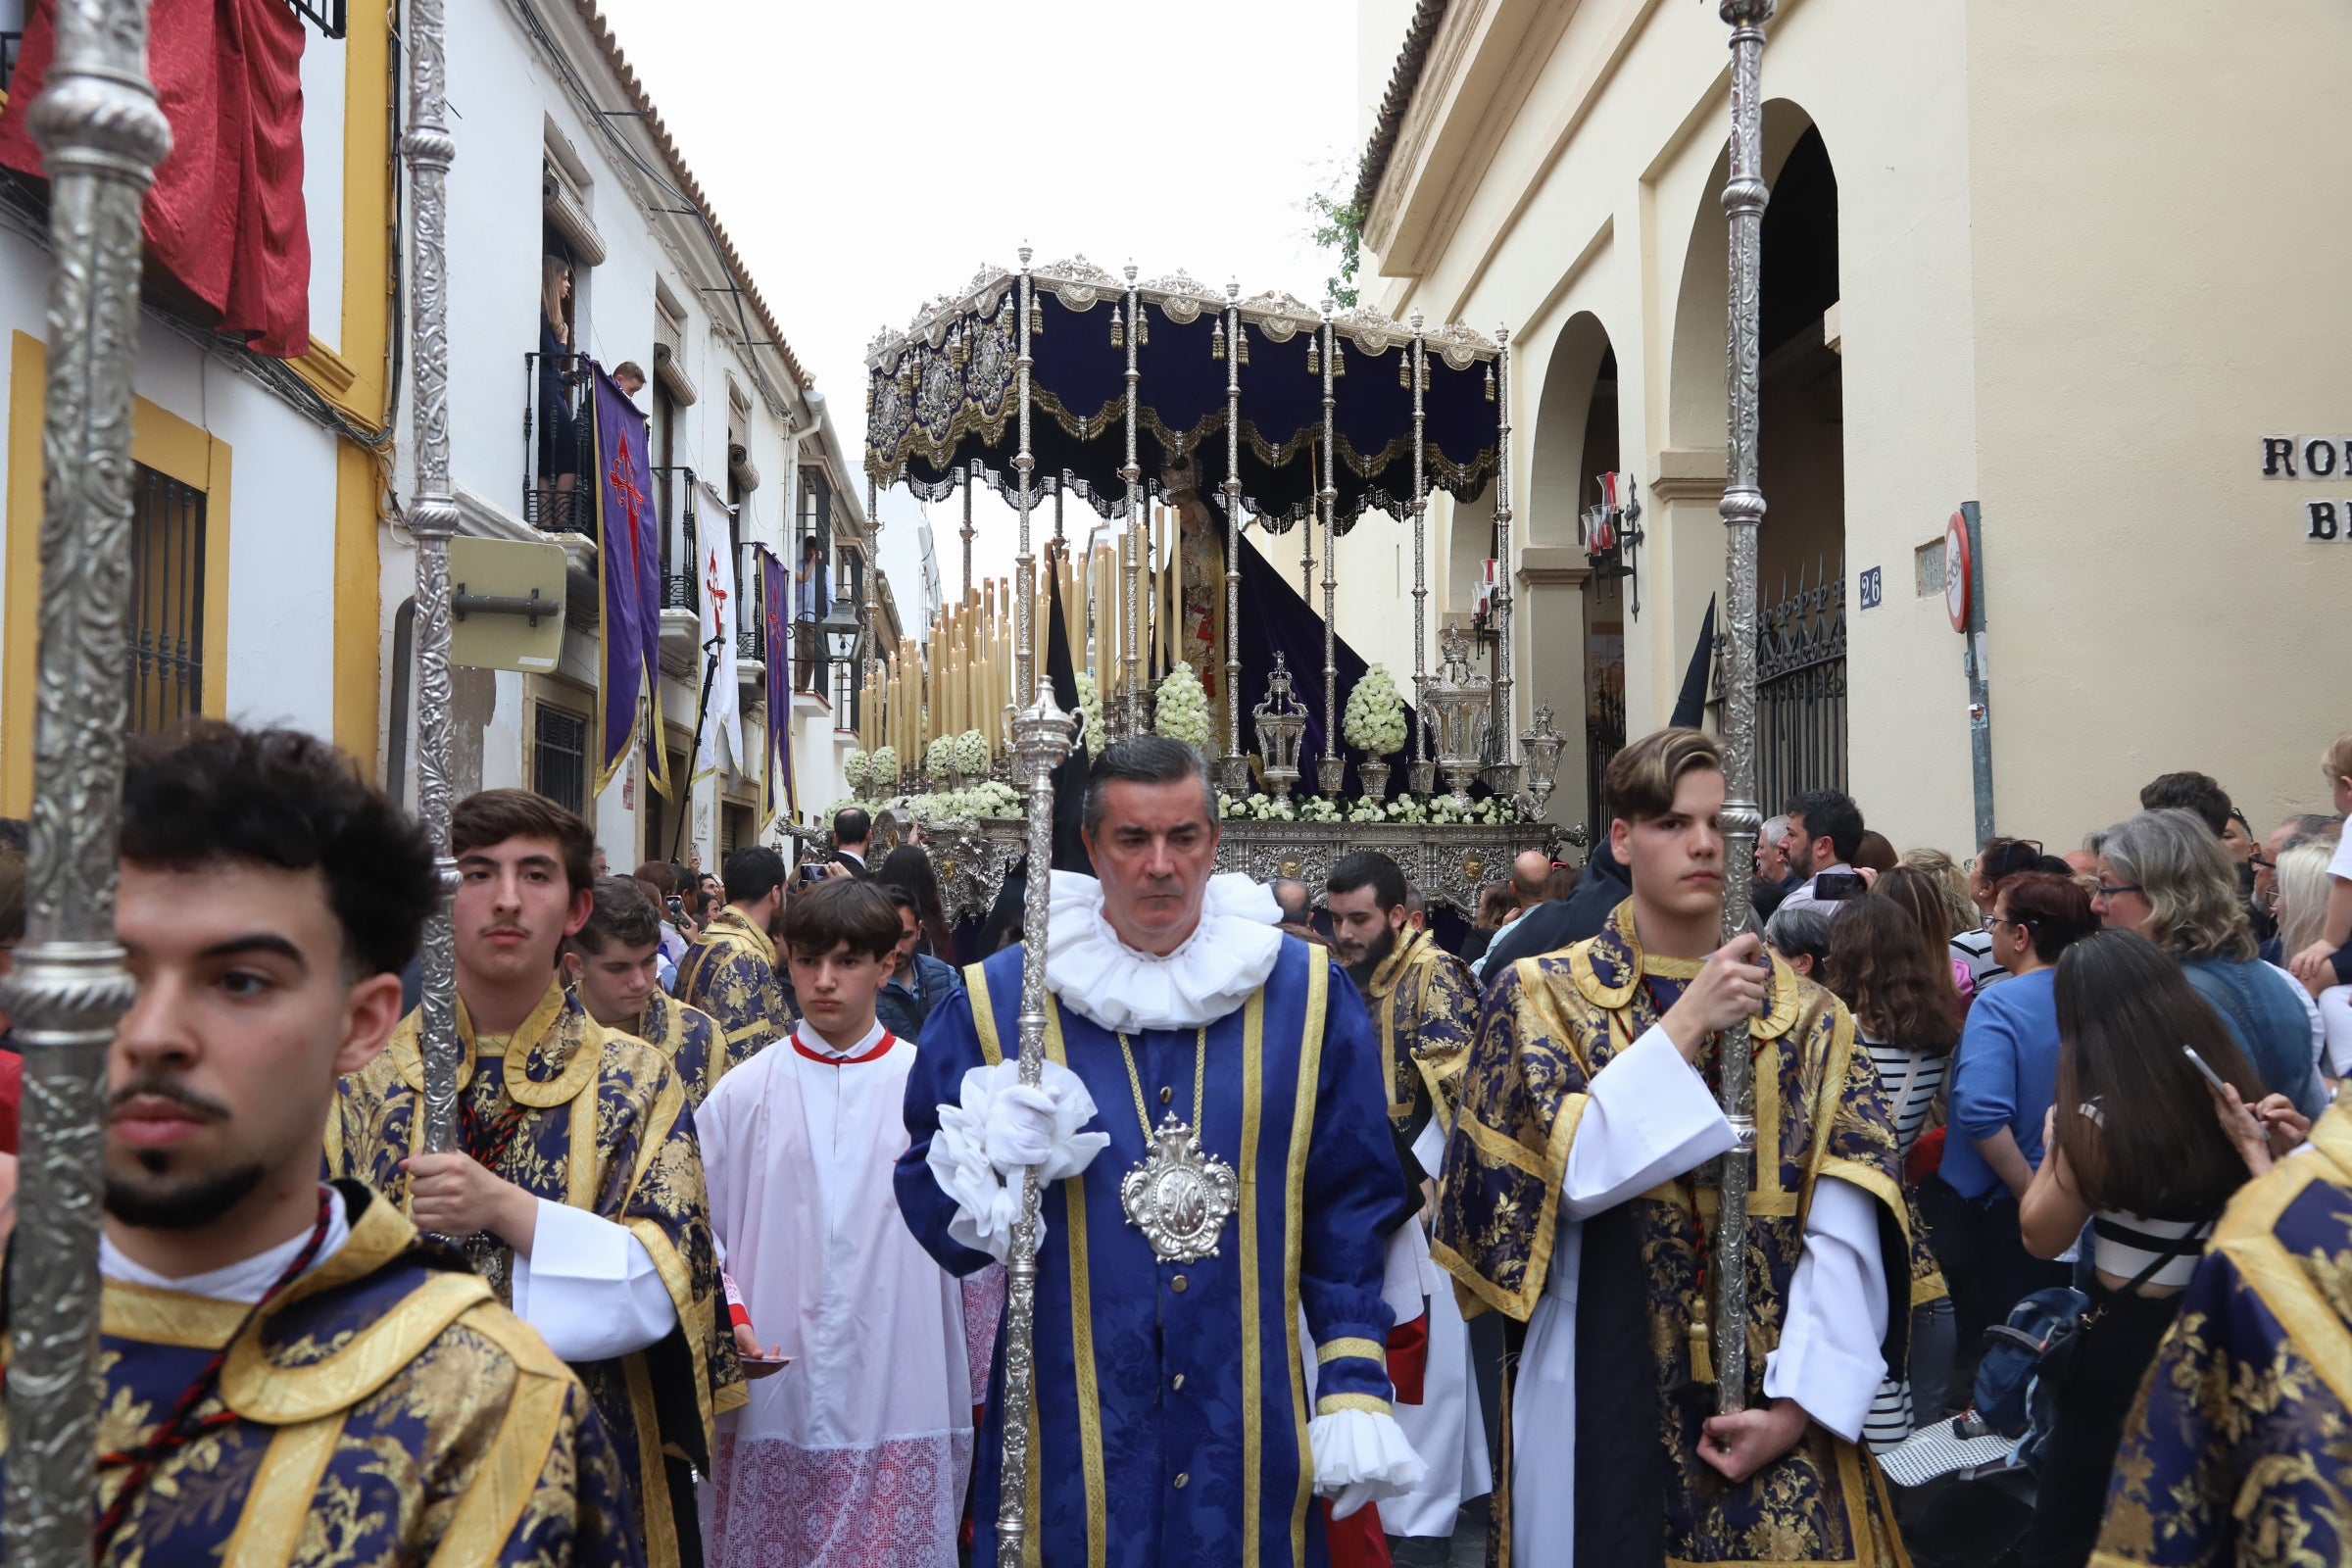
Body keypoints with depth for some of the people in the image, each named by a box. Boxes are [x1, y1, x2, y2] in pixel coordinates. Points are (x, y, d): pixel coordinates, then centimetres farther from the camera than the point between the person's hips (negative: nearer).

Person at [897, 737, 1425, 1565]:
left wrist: (1356, 1389, -3)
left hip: (1252, 1428, 1)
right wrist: (990, 1165, -19)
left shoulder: (1305, 994, 1)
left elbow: (1354, 1208, 2)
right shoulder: (999, 1000, -1)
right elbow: (928, 1199, 2)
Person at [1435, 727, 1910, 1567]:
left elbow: (1846, 1234, -4)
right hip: (1609, 1397, -1)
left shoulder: (1806, 1015, 2)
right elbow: (1565, 1175, -15)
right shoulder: (1543, 995, -2)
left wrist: (1799, 1402, -14)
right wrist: (1684, 1026, -18)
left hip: (1772, 1402, 2)